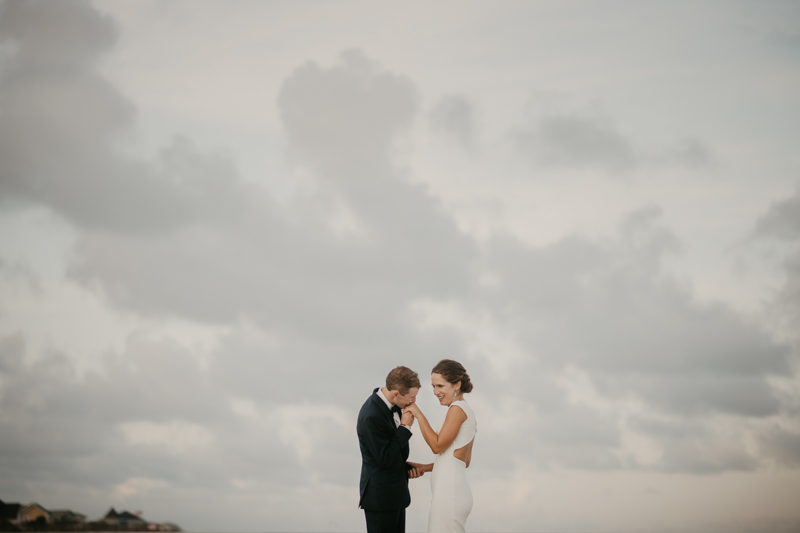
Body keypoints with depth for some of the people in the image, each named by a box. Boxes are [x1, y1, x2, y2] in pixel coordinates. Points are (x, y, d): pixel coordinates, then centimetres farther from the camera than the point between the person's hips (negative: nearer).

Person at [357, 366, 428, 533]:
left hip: (395, 493, 9)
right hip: (380, 496, -9)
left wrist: (406, 466, 2)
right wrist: (405, 428, -19)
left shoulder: (392, 405, 2)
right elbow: (385, 459, -23)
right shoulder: (371, 416, -26)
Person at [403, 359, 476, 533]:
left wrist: (418, 414, -7)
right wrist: (427, 467, 18)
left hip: (449, 493, -10)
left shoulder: (458, 408, -11)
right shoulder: (468, 412, 17)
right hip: (453, 491, 10)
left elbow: (437, 445, -13)